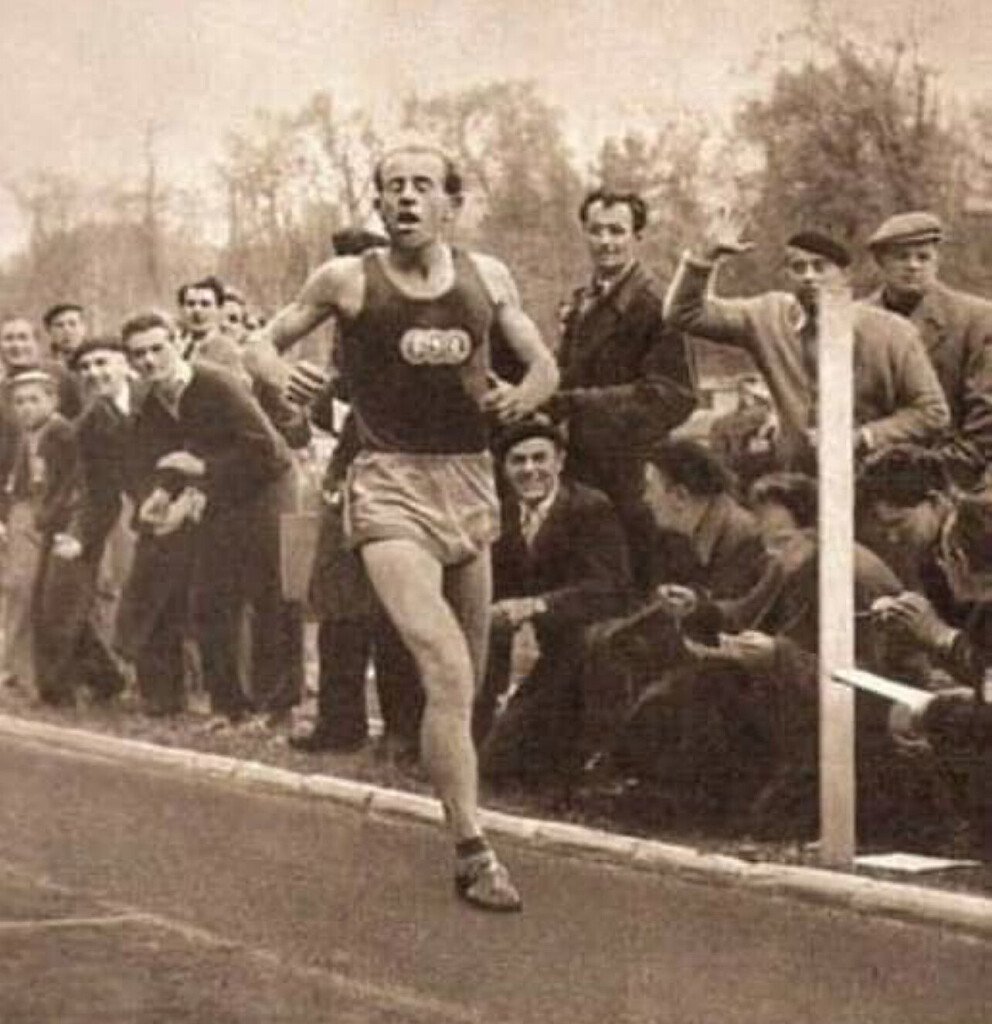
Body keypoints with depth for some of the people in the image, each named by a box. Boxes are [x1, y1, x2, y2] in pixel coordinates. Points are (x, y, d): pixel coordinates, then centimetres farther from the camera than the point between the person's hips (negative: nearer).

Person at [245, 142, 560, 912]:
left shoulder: (486, 277, 7)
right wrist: (280, 371, -14)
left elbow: (545, 365, 15)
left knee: (469, 677, 13)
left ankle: (459, 805, 35)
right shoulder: (348, 280, -2)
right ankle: (474, 853, -15)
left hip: (471, 479, 5)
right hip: (391, 484, -5)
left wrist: (521, 396, -7)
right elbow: (261, 343, 9)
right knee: (447, 672, -18)